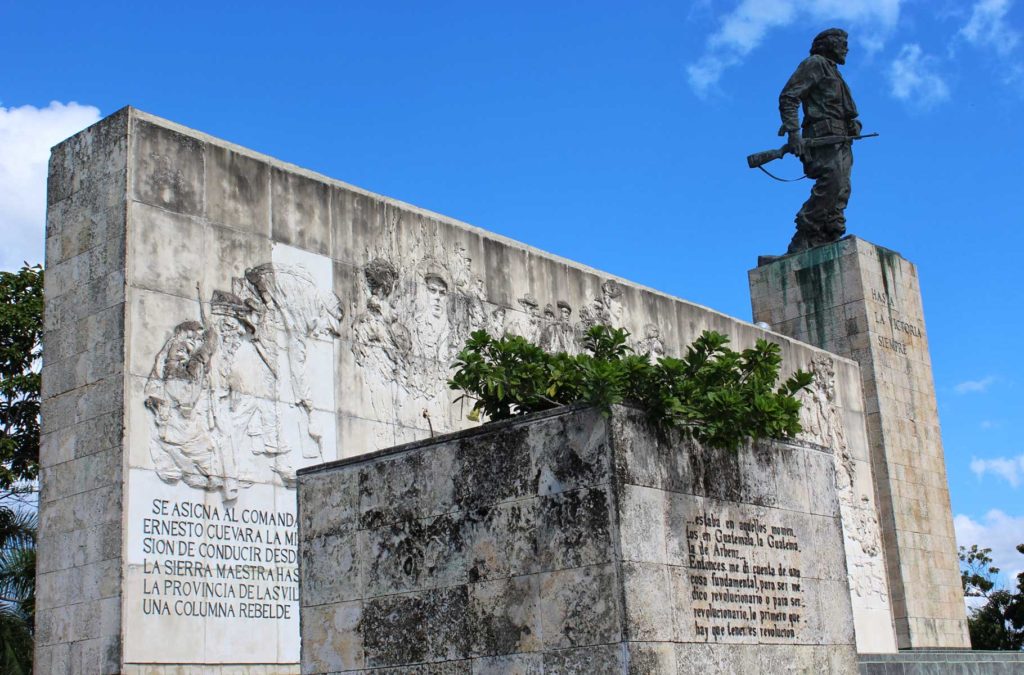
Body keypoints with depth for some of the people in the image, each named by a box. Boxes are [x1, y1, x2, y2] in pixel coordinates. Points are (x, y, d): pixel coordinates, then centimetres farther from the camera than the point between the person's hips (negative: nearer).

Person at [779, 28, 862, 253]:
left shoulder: (832, 72, 33)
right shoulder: (815, 63, 5)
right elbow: (788, 97, -8)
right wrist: (793, 132, -19)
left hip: (841, 140, 9)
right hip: (824, 136, -9)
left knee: (840, 192, -5)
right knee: (831, 183, -27)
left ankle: (823, 244, -11)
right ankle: (803, 239, -28)